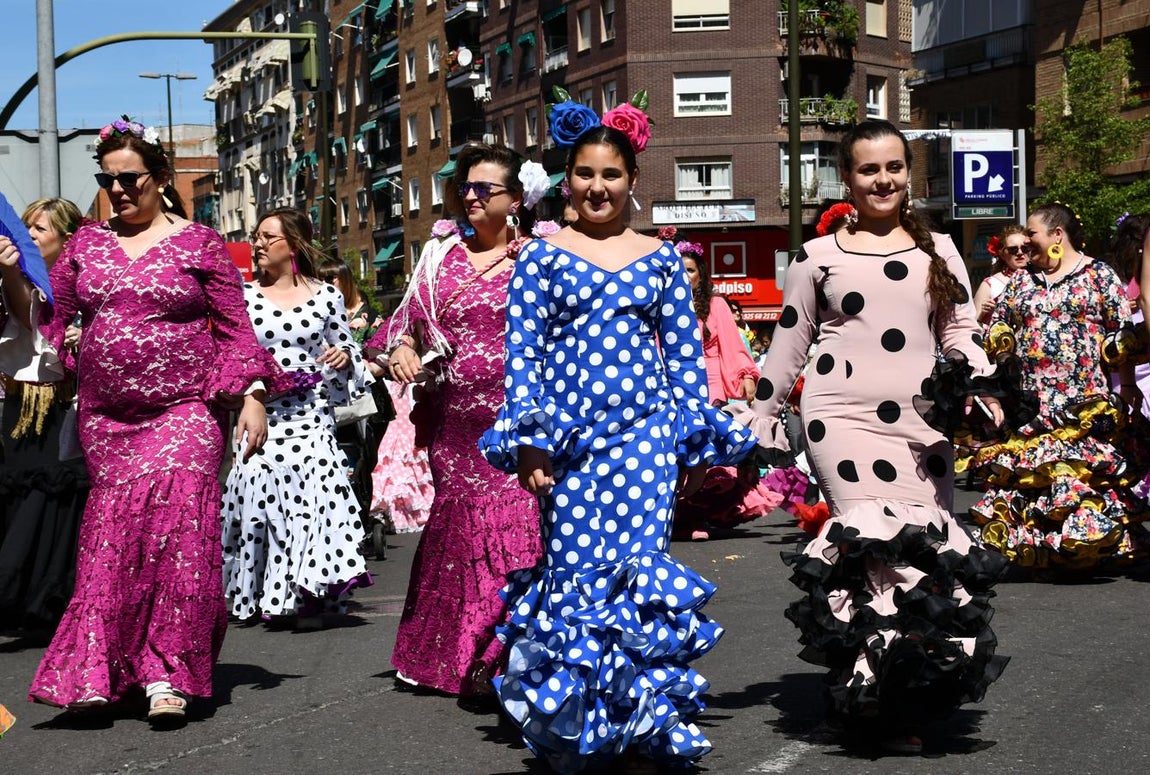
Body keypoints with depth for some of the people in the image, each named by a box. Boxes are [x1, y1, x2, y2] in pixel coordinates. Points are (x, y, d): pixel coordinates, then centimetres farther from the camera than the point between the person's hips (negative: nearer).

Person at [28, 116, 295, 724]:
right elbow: (48, 315, 17)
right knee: (112, 531, 2)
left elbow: (234, 326, 1)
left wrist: (252, 395, -5)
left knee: (174, 519, -16)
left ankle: (169, 673, -11)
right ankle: (95, 674, 11)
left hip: (183, 411, -3)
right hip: (104, 418, 4)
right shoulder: (86, 242, 14)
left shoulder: (198, 242, 4)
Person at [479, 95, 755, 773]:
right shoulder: (542, 256, 7)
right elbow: (522, 353, 3)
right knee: (573, 573, 0)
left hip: (647, 432, 1)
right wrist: (527, 441, -6)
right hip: (569, 436, 0)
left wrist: (697, 441, 5)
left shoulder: (661, 258, 11)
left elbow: (686, 355, 10)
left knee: (639, 570, -6)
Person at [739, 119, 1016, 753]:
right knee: (879, 541, -15)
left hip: (921, 422, 3)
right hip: (842, 416, -3)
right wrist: (760, 422, 12)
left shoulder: (937, 249, 15)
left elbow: (961, 332, 13)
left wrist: (982, 387, -4)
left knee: (930, 548, -4)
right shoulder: (818, 256, 9)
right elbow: (787, 347, 13)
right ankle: (894, 705, -5)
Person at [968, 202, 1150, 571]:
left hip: (1087, 405, -4)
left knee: (1090, 473, -7)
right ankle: (1041, 554, 9)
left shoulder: (1099, 275, 2)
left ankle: (1091, 552, 2)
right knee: (1031, 477, 1)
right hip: (1032, 405, 4)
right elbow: (998, 333, 17)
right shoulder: (1020, 282, 15)